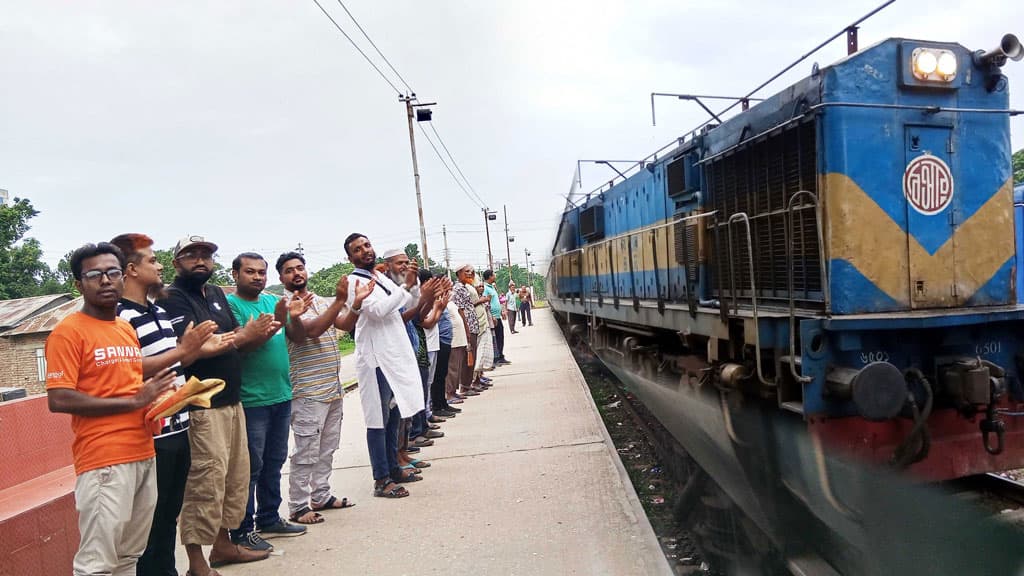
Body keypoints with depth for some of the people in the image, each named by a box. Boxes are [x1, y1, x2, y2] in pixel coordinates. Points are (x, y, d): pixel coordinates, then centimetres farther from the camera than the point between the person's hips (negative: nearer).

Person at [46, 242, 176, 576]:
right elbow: (59, 400, -16)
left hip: (144, 455, 7)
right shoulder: (69, 331, -7)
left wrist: (156, 394, 5)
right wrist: (133, 402, -14)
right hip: (104, 460, -7)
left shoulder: (128, 329, 15)